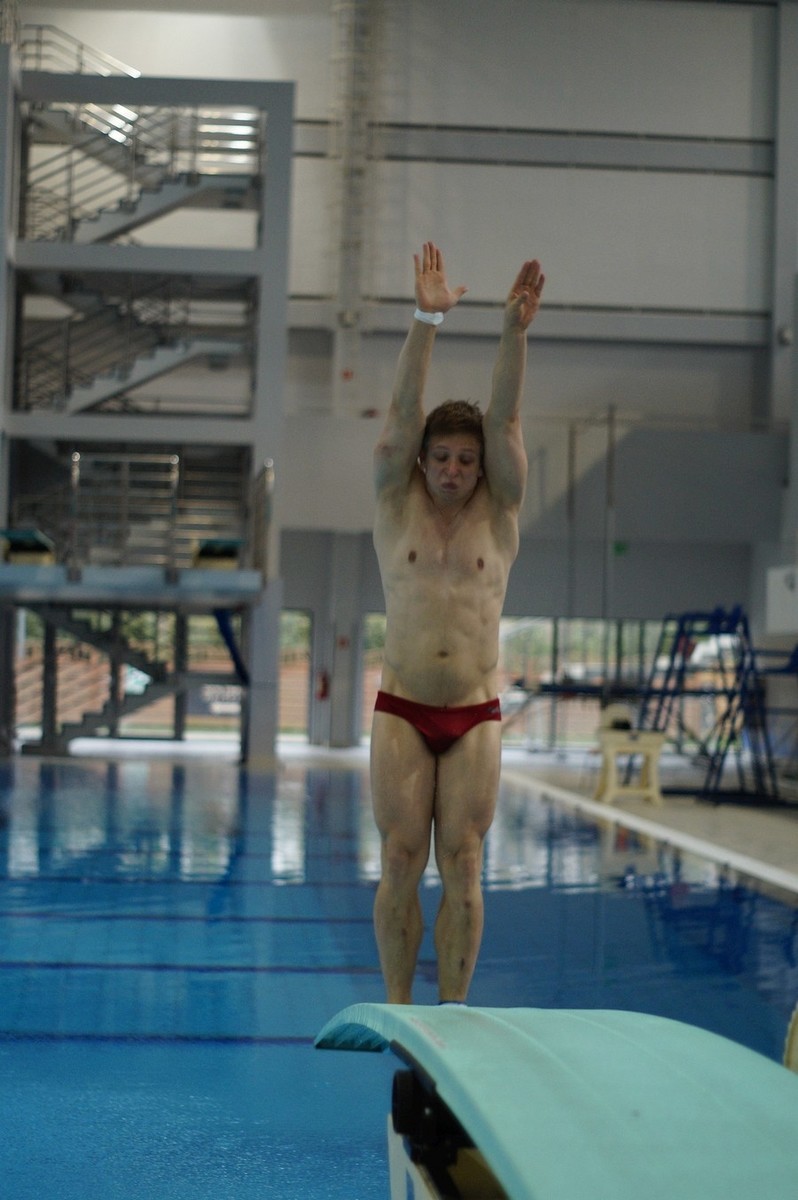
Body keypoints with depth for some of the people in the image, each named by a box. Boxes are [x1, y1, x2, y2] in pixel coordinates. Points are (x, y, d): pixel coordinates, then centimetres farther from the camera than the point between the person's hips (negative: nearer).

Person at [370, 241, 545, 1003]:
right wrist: (426, 321, -15)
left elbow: (505, 421, -4)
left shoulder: (499, 514, 7)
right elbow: (402, 412, -5)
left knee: (463, 866, 1)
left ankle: (452, 1009, 9)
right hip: (402, 711, -1)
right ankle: (397, 1007, 10)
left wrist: (514, 332, -16)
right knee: (401, 862, 0)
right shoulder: (396, 504, 5)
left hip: (476, 717, 1)